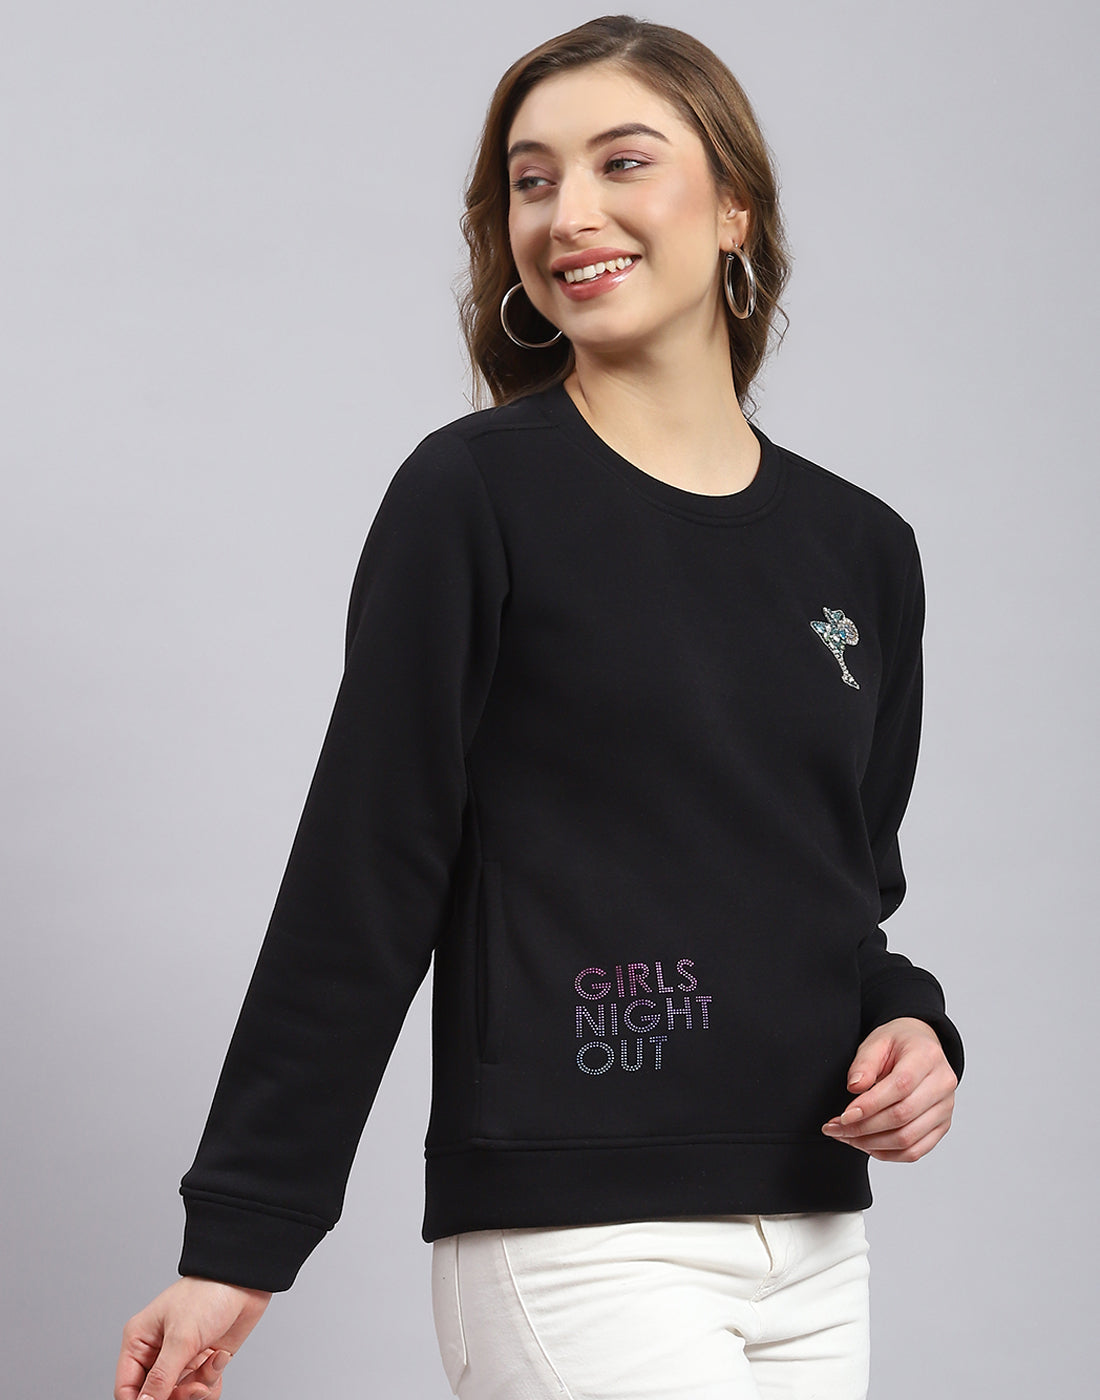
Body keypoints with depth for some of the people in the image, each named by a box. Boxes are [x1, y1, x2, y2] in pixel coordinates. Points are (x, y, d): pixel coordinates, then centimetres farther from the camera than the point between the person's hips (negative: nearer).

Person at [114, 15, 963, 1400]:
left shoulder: (864, 549, 10)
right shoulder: (476, 496, -5)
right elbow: (361, 882, -6)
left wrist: (908, 1022, -1)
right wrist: (236, 1236, -7)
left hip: (813, 1244, 6)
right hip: (571, 1239, -5)